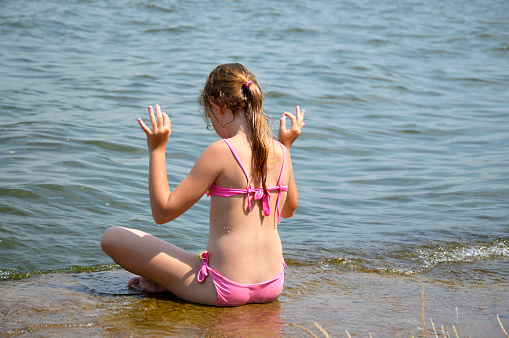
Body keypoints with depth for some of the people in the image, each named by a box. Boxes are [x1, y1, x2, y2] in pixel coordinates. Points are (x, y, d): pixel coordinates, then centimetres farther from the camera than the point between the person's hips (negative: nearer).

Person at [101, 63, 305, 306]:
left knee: (112, 237, 0)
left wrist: (156, 149, -7)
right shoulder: (280, 152, 2)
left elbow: (162, 211, -12)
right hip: (272, 287, 7)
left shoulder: (221, 151, -17)